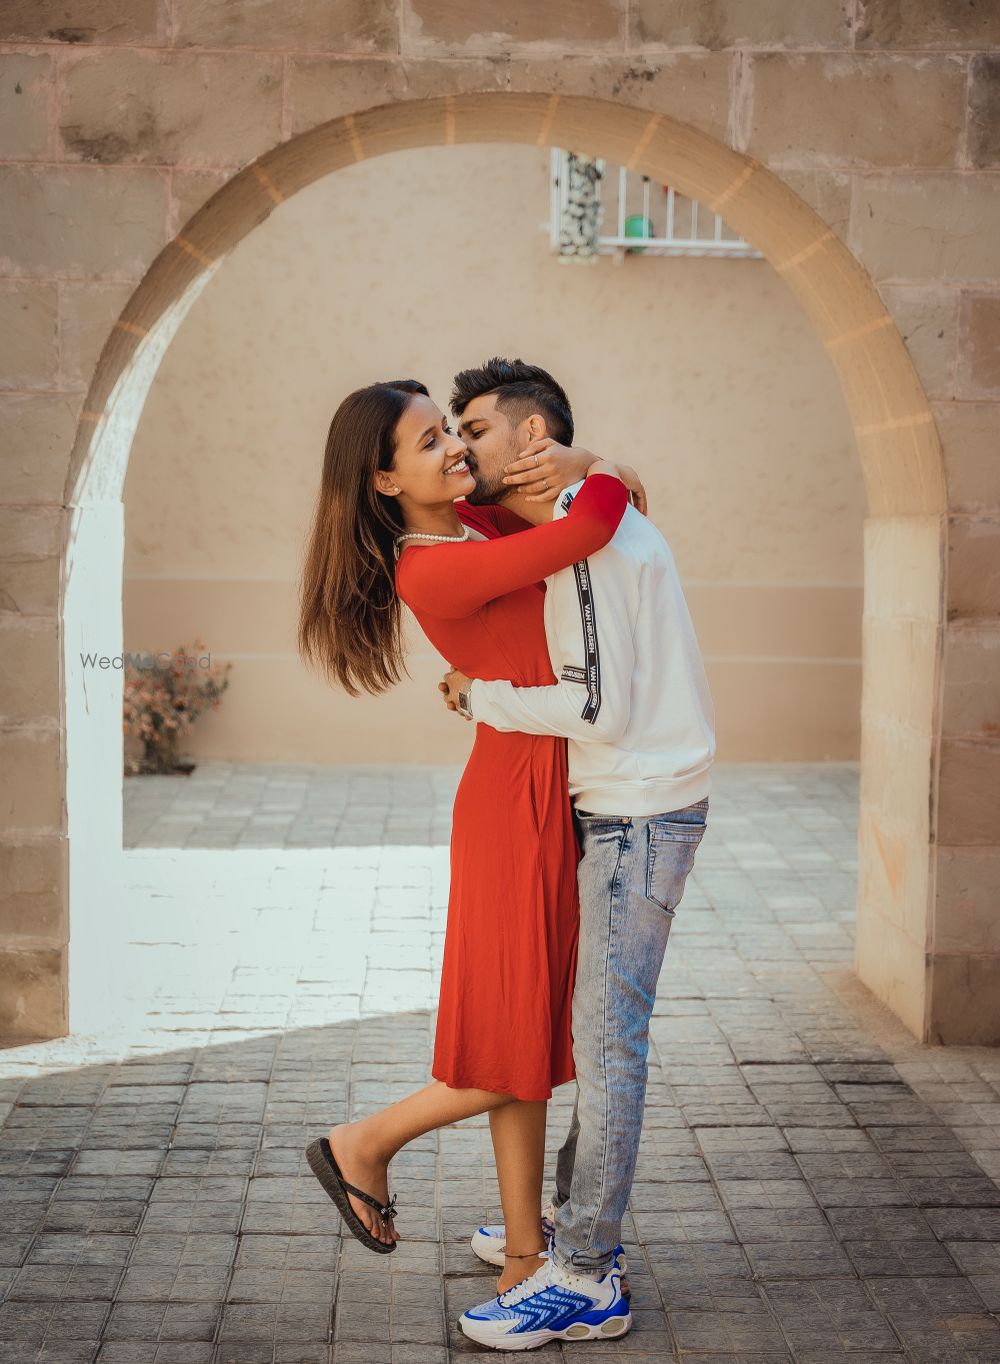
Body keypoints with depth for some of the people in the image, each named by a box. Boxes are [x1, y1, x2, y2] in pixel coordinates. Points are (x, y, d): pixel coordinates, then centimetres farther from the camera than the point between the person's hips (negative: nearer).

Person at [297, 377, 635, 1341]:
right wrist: (597, 475, -4)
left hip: (553, 797, 9)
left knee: (536, 1043, 13)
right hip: (517, 800, -9)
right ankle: (362, 1146, 20)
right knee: (517, 1053, -2)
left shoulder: (479, 524, 7)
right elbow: (589, 529, -25)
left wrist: (597, 475, 6)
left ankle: (526, 1259, 22)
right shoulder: (429, 573, -20)